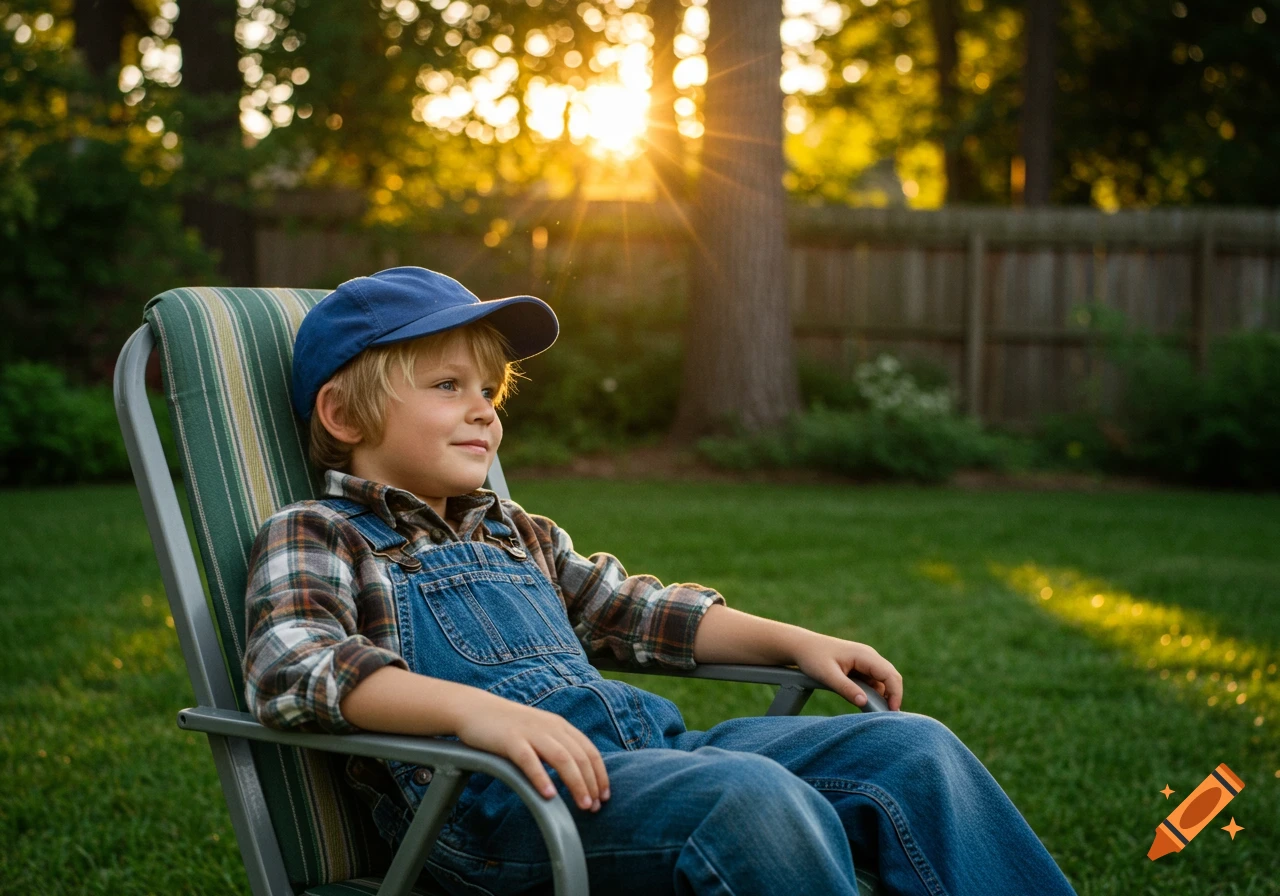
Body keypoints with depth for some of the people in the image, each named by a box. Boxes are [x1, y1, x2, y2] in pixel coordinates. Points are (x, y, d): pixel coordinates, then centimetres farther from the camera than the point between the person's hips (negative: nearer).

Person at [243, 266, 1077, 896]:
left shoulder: (516, 534, 29)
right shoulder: (317, 538, 4)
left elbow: (632, 610, 34)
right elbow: (289, 666, -15)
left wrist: (796, 641, 23)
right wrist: (476, 709, -31)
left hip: (646, 748, 8)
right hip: (500, 799, -8)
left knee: (912, 748, -4)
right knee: (752, 796, -35)